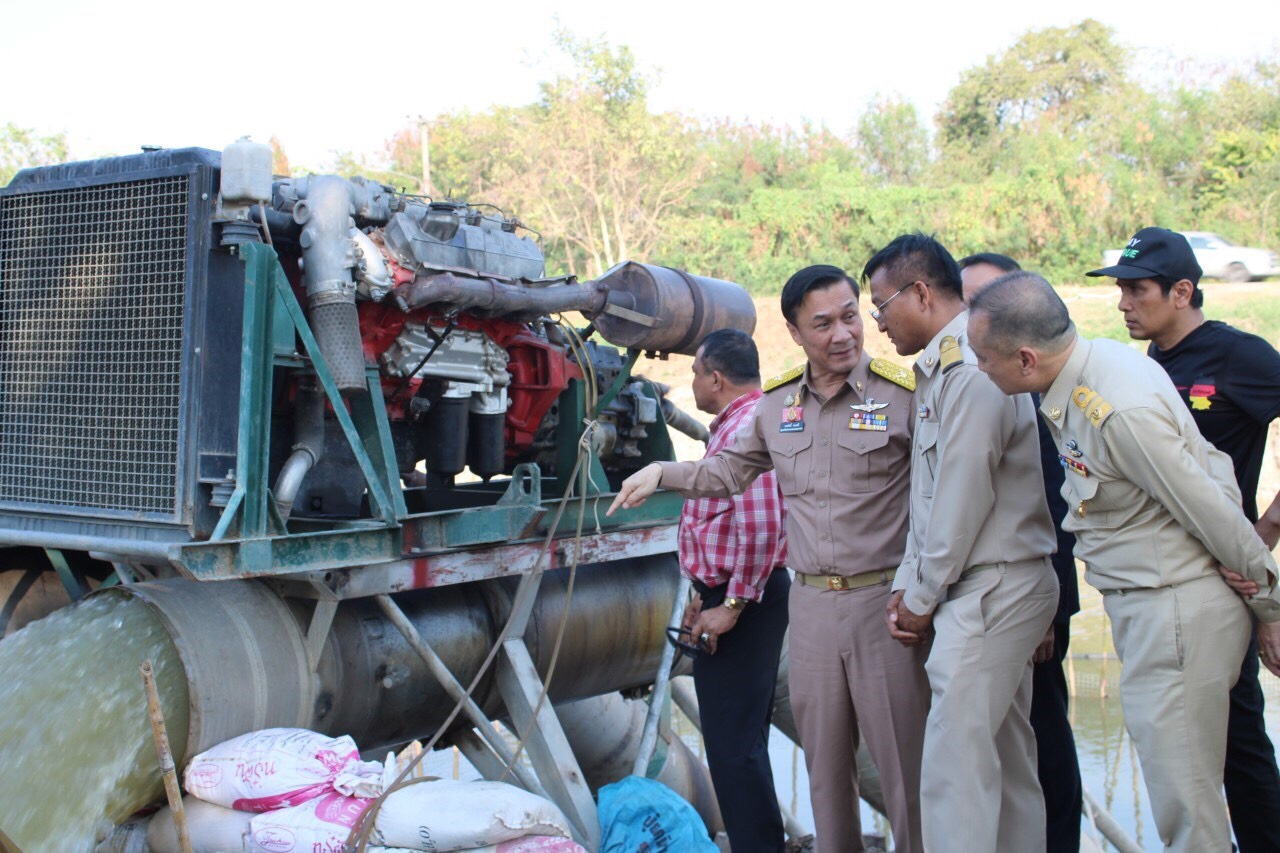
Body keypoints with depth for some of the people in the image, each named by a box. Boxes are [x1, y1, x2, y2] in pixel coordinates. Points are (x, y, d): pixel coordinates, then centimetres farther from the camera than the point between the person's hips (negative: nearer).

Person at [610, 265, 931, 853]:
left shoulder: (902, 394, -8)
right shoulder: (776, 404, 8)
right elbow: (730, 471, 23)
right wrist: (662, 473, 13)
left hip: (884, 599, -5)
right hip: (811, 601, 5)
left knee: (904, 755, 2)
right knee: (824, 759, 15)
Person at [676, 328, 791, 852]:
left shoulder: (747, 426, -18)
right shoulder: (733, 425, 16)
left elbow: (761, 528, -28)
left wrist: (731, 606, -20)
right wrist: (710, 595, 18)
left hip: (741, 606, -11)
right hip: (730, 598, 11)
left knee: (734, 744, -5)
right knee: (740, 739, 19)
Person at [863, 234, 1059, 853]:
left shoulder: (973, 372, -17)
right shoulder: (937, 371, 15)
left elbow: (963, 503, -17)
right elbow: (928, 497, 17)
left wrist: (924, 598, -7)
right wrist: (907, 585, 10)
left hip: (989, 592, -10)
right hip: (1000, 590, 10)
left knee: (955, 762, -10)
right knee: (1007, 757, 14)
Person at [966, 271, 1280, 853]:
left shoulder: (1120, 409, -26)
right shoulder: (1093, 362, 3)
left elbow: (1216, 516, -18)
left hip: (1177, 609, -9)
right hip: (1142, 607, 9)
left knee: (1184, 803, 0)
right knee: (1178, 788, 19)